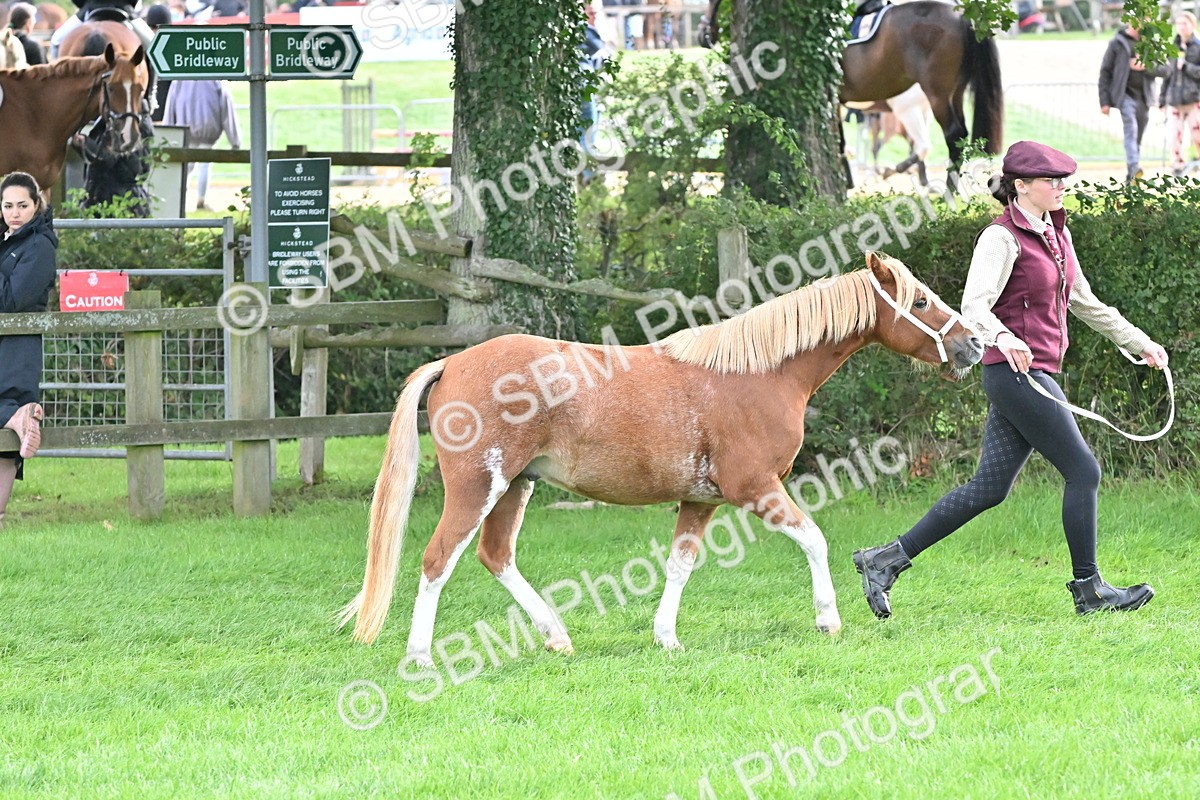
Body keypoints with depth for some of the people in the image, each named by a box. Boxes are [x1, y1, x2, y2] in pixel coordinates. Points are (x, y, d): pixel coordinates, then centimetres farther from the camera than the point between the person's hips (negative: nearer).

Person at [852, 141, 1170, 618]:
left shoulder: (1057, 235, 16)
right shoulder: (1002, 238, -11)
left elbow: (1086, 304, 26)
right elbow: (974, 305, -23)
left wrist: (1141, 344, 27)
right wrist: (1002, 337, -43)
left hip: (1035, 376, 9)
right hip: (1015, 372, -9)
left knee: (989, 488, 8)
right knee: (1083, 471, -6)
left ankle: (887, 560, 12)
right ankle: (1088, 590, 3)